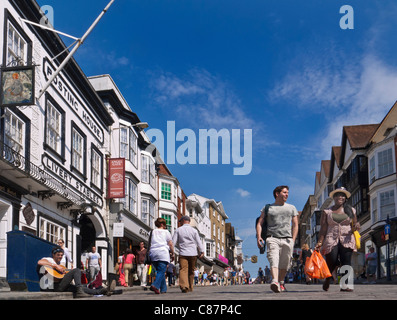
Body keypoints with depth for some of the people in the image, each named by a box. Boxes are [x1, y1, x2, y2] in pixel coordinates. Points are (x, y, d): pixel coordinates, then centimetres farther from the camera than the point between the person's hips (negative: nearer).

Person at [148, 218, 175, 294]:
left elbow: (150, 244, 15)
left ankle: (163, 289, 10)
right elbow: (170, 244, 4)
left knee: (160, 271, 13)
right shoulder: (166, 232, 7)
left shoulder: (153, 232, 17)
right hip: (163, 253, -5)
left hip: (153, 253, 5)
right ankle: (155, 285, -30)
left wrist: (149, 253, 22)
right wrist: (172, 253, 12)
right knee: (161, 271, -9)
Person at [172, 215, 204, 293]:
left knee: (183, 270, -9)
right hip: (193, 254, 2)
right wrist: (202, 252, 5)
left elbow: (173, 242, 1)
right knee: (191, 271, 14)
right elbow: (199, 242, 2)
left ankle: (184, 286, -29)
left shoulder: (178, 230, 3)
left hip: (183, 254, -2)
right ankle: (190, 287, 22)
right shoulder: (194, 230, 5)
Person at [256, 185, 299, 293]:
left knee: (284, 264, 4)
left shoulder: (291, 208, 20)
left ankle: (281, 282, 21)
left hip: (287, 239, 2)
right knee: (273, 260, -21)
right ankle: (275, 281, -37)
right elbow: (259, 223, 9)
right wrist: (259, 236, -7)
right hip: (272, 238, -2)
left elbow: (295, 225, 16)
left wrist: (293, 240, 4)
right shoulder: (267, 208, 14)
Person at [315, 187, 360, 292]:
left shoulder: (351, 210, 15)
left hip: (346, 241, 1)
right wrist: (320, 242, -5)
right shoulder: (326, 212, 11)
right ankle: (327, 281, 18)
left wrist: (356, 227, -7)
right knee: (332, 263, -9)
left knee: (346, 263, -13)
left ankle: (345, 285, -16)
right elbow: (323, 229, 6)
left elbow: (354, 227, 18)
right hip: (331, 240, -1)